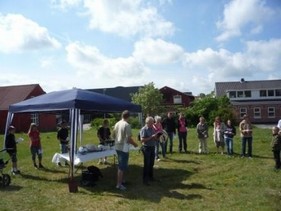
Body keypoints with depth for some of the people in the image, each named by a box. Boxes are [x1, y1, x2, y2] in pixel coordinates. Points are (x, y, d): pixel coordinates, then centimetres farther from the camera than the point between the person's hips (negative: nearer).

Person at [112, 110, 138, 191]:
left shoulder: (117, 124, 5)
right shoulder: (127, 125, -19)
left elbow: (113, 135, 13)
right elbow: (129, 138, -20)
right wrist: (135, 144, -4)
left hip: (118, 147, 8)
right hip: (124, 148, -8)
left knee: (121, 165, 21)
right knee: (122, 166, -1)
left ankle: (122, 180, 33)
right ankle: (119, 184, 5)